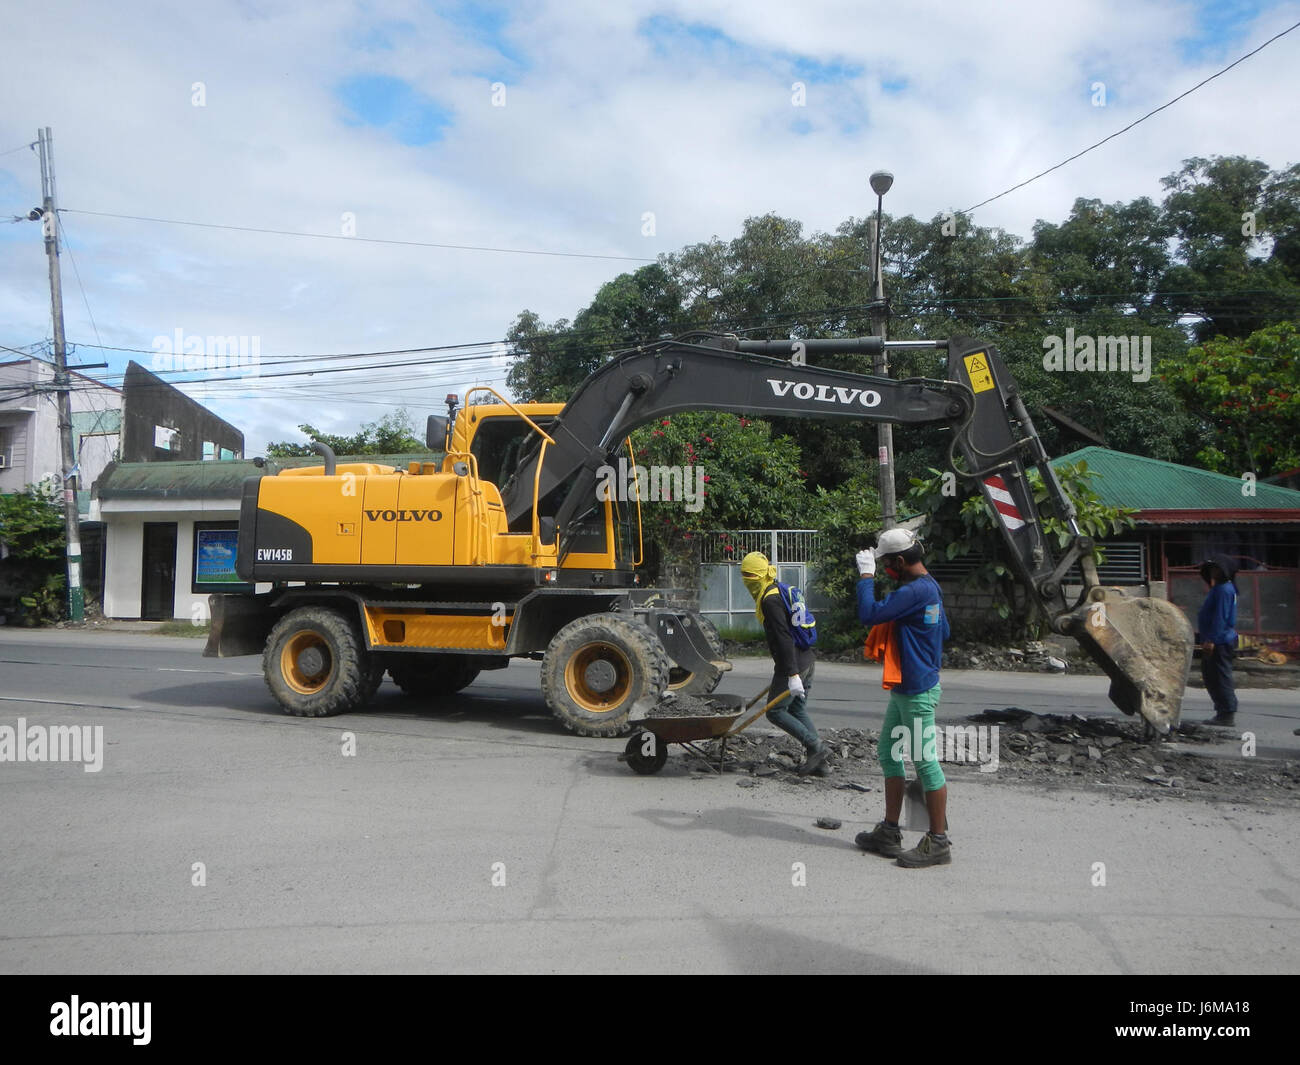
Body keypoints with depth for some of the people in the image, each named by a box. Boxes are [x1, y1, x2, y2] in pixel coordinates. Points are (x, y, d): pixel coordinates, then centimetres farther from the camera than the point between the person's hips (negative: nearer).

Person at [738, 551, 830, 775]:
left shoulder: (770, 600, -17)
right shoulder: (780, 591, 15)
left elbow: (784, 639, -24)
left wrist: (792, 674, -27)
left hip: (793, 663, -10)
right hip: (806, 660, 10)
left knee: (775, 711, 1)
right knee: (798, 710, 15)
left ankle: (817, 747, -3)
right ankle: (819, 761, 13)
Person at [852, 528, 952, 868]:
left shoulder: (916, 590, -21)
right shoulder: (928, 587, 12)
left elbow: (870, 614, -26)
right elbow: (944, 632, 22)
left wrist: (866, 575, -15)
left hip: (917, 691, -11)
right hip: (904, 688, 11)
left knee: (925, 760, -3)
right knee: (888, 752, 16)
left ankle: (938, 843, 8)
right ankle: (890, 832, 24)